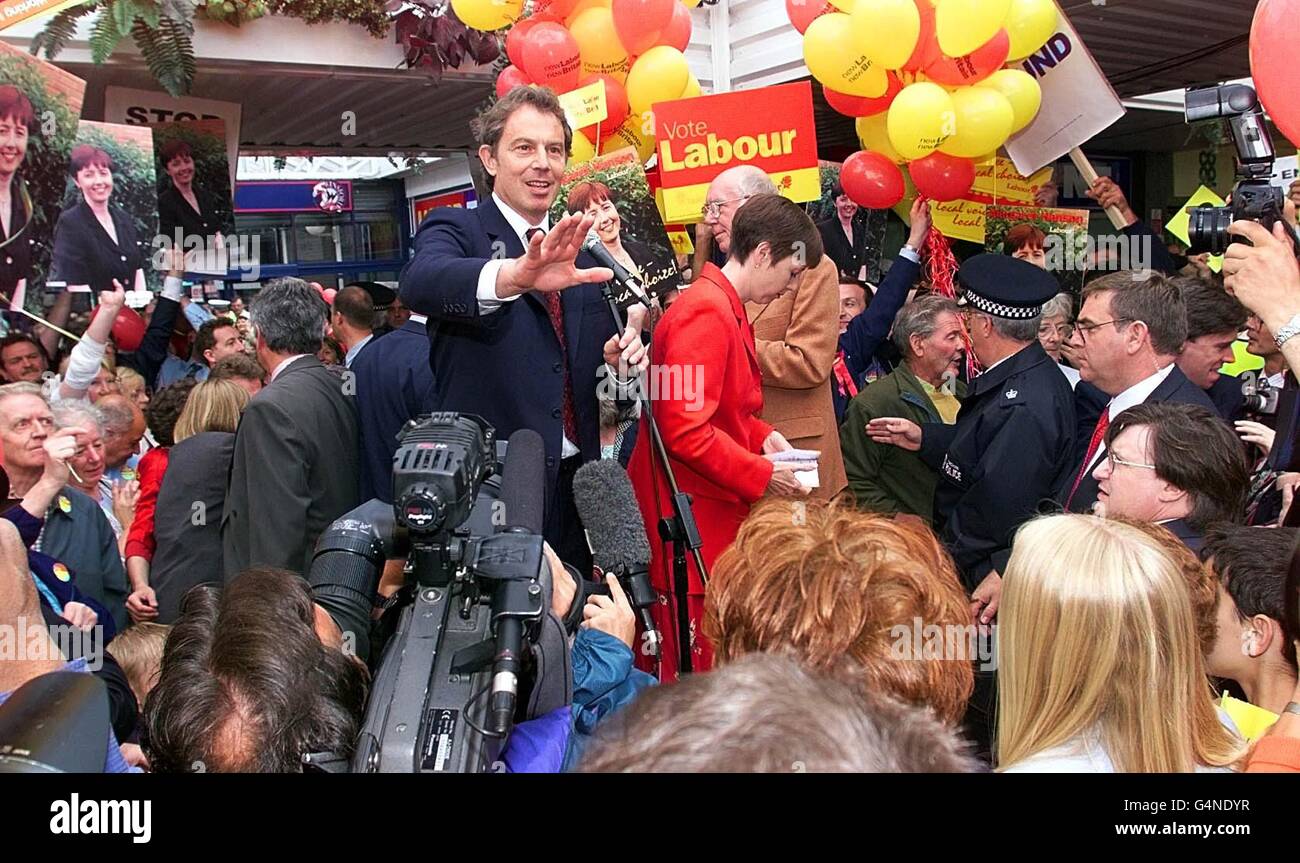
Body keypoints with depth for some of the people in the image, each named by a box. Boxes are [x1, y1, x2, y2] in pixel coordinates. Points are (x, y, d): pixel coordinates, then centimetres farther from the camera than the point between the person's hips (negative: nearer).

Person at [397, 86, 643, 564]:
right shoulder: (455, 229, -3)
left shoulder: (579, 253, 13)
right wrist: (517, 274, -47)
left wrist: (622, 358, -5)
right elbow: (421, 282, -28)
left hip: (574, 482, 5)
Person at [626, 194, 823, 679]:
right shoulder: (707, 314, -16)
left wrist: (760, 436, 9)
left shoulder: (725, 309, 17)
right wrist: (763, 476, -14)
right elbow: (685, 429, -22)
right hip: (690, 527, -10)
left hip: (713, 518, 10)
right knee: (693, 672, -3)